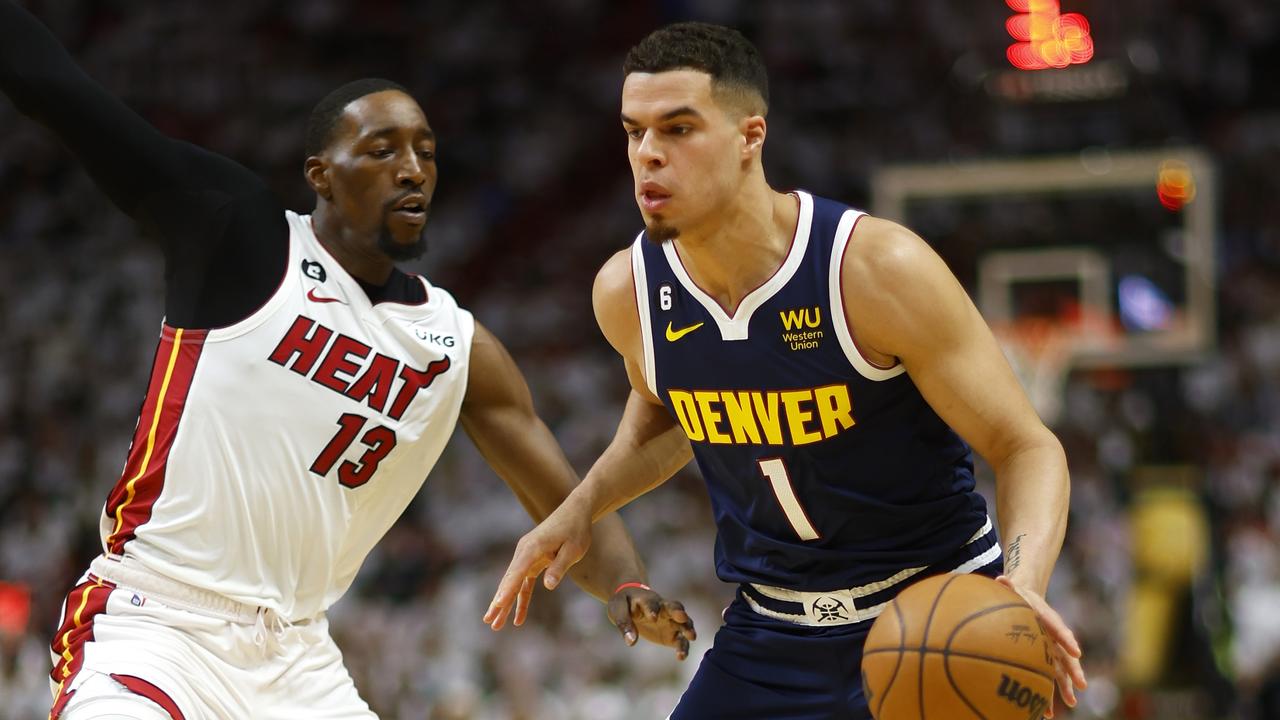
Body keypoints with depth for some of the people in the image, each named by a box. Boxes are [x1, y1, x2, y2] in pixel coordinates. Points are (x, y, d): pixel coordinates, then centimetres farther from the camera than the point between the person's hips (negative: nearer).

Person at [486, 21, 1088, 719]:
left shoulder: (876, 268, -23)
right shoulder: (627, 293, -8)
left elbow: (1027, 448, -19)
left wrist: (1023, 584, -37)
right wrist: (580, 509, 4)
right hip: (772, 631, 4)